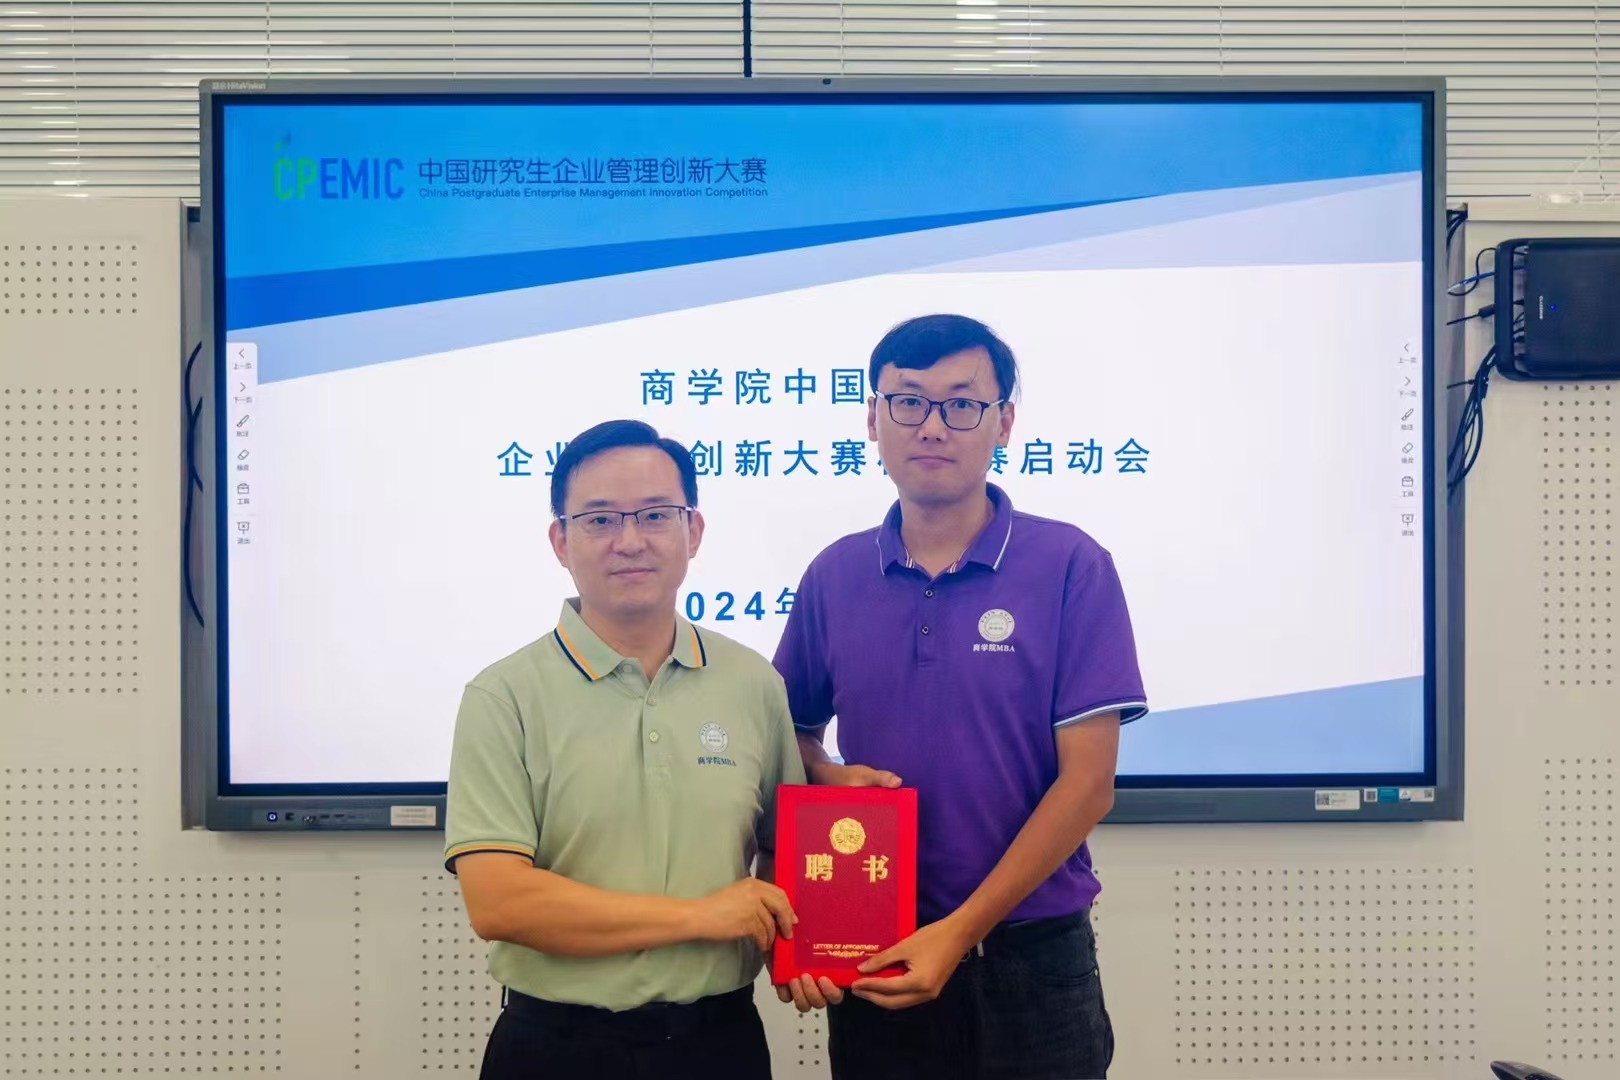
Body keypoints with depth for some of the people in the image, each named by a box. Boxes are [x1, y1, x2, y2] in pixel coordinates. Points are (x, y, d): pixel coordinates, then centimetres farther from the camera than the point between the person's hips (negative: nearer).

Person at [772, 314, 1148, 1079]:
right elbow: (792, 732, 14)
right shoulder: (833, 577, 2)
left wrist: (960, 930, -15)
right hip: (876, 964, 3)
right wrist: (828, 777, -8)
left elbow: (1086, 782, -11)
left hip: (1030, 959, -3)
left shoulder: (1071, 567, -8)